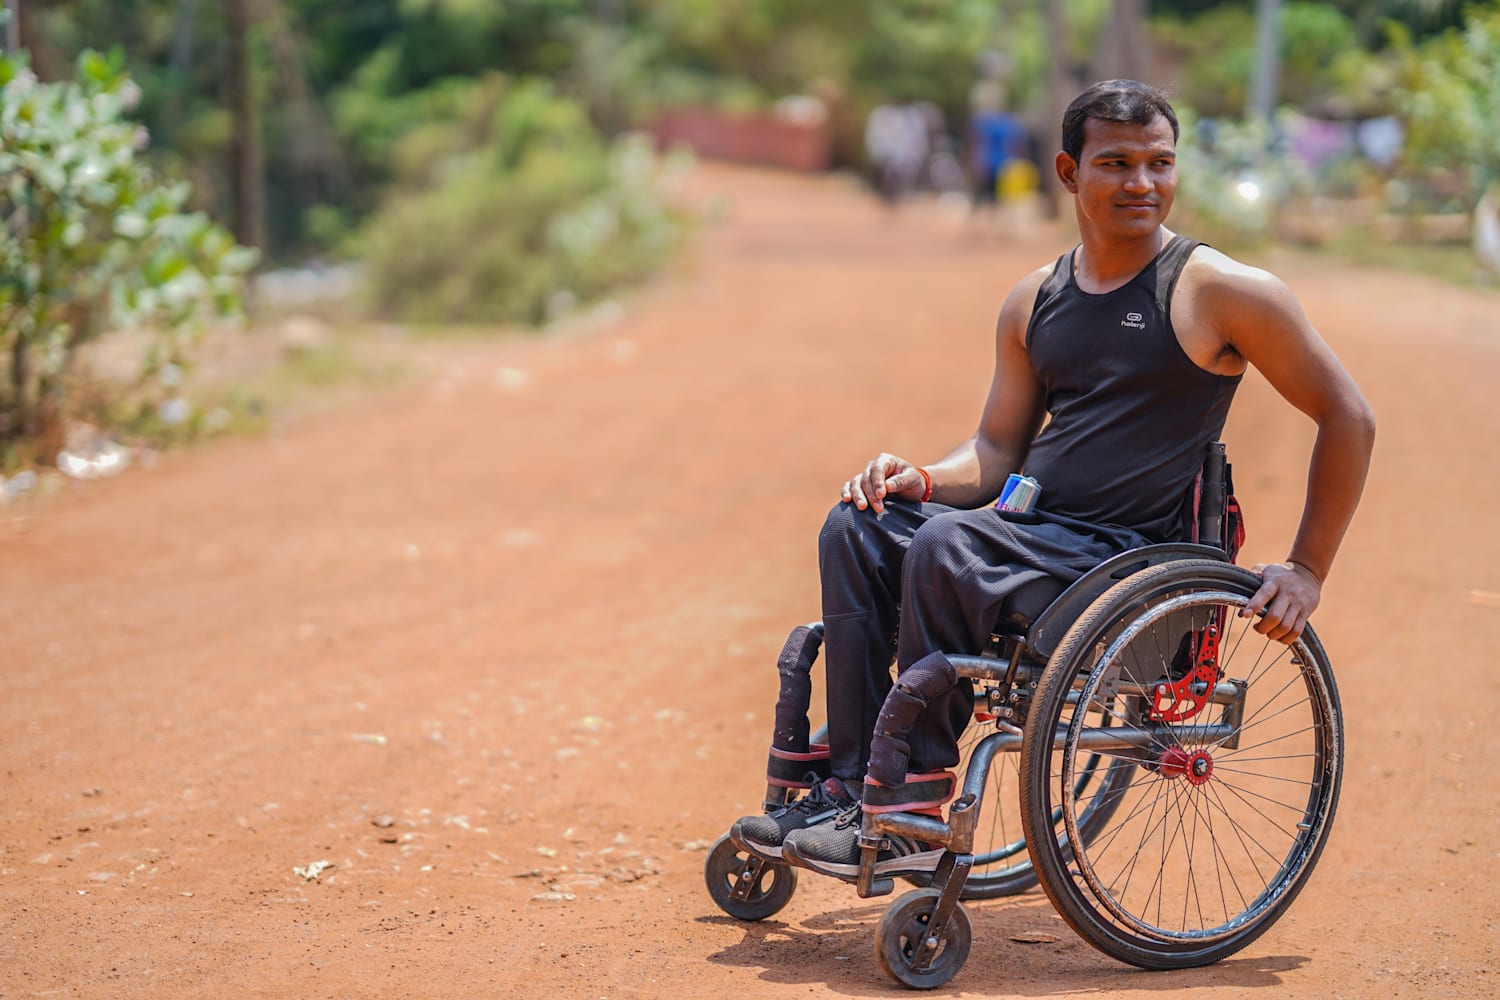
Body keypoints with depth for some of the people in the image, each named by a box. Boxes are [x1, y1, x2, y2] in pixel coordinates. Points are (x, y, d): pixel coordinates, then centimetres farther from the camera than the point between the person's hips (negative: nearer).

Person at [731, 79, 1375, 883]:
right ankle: (847, 784, -15)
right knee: (856, 526, -14)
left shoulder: (1222, 291, -4)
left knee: (947, 543, -30)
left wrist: (1306, 571, -4)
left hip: (1129, 553, -6)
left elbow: (1348, 418, -1)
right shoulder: (1035, 300, 13)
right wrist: (923, 479, -5)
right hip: (1031, 529, 6)